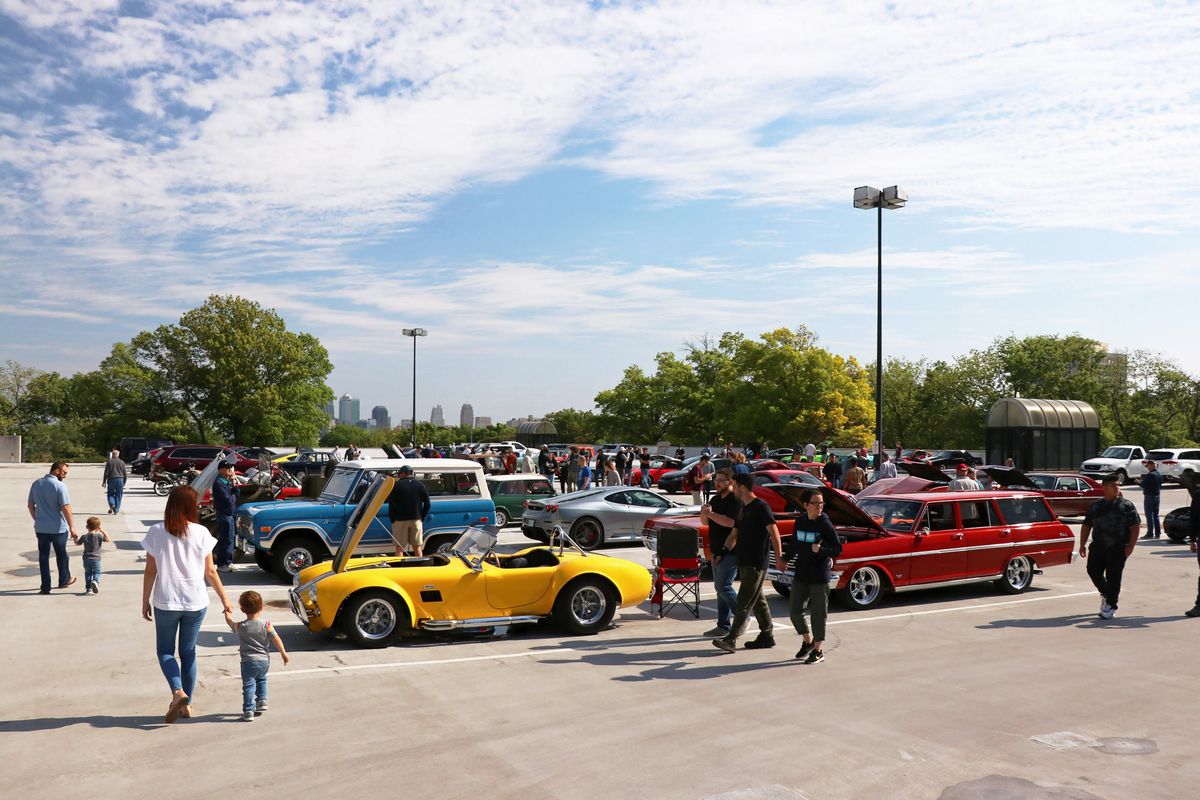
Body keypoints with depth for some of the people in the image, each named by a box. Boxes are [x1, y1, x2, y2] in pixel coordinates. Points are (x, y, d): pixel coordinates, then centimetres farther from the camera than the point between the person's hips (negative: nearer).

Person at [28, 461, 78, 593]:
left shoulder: (36, 484, 3)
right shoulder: (60, 485, -16)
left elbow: (30, 505, 12)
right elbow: (66, 509, -20)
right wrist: (72, 528, -16)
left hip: (41, 528, 4)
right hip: (58, 527, -4)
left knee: (43, 557, 9)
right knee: (61, 555, 15)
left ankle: (45, 587, 10)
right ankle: (64, 580, 30)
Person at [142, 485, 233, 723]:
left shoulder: (156, 532, -6)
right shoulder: (201, 533, -7)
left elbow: (150, 571, -3)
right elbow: (210, 572, -2)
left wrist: (145, 601, 8)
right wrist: (224, 599, 9)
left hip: (165, 603, -1)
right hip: (196, 603, 1)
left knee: (165, 650, 15)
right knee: (188, 652, 15)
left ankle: (178, 691, -8)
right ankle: (187, 704, 19)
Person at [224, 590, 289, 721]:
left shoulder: (240, 627, -8)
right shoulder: (266, 626, -8)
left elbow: (230, 622, 13)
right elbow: (277, 640, -7)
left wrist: (227, 612, 33)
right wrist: (284, 654, 3)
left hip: (248, 661, -2)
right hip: (264, 661, 3)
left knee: (248, 685, 3)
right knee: (261, 680, 27)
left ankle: (248, 711, 0)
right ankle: (262, 700, 23)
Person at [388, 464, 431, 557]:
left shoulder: (397, 485, -5)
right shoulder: (420, 485, 6)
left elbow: (391, 504, -9)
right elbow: (427, 504, 3)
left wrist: (392, 518, 0)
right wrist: (421, 517, 10)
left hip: (400, 521, -3)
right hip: (416, 520, 3)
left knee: (399, 547, 2)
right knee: (417, 547, 9)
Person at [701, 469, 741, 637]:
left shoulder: (735, 500, -13)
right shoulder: (715, 499, 15)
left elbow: (731, 522, -26)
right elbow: (705, 522, 15)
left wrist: (711, 514, -22)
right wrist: (704, 513, -6)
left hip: (730, 552, -9)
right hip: (717, 551, 9)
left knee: (723, 586, -12)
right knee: (720, 587, 11)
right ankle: (723, 626, 17)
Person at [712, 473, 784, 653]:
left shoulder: (761, 507, -12)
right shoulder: (743, 509, 16)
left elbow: (774, 533, -17)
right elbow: (734, 535, 22)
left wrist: (779, 557, -22)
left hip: (756, 564, -9)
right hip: (744, 562, 9)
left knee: (744, 603, -9)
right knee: (758, 600, 14)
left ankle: (731, 639, -12)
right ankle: (767, 636, 21)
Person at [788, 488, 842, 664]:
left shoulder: (825, 524, -11)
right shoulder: (800, 521, 4)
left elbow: (838, 549, -12)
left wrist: (820, 550, -26)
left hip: (820, 576, -5)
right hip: (800, 574, 5)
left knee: (818, 613, 3)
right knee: (795, 612, 10)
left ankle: (818, 650, 18)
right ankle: (808, 641, 33)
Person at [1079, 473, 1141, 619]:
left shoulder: (1126, 506, 3)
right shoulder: (1096, 506, 13)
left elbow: (1135, 526, -1)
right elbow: (1086, 525, 17)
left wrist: (1130, 546, -9)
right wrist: (1082, 545, 11)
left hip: (1118, 548, -3)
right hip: (1098, 547, 3)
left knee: (1113, 577, -2)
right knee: (1093, 570, -5)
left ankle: (1110, 606, 9)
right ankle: (1106, 594, 22)